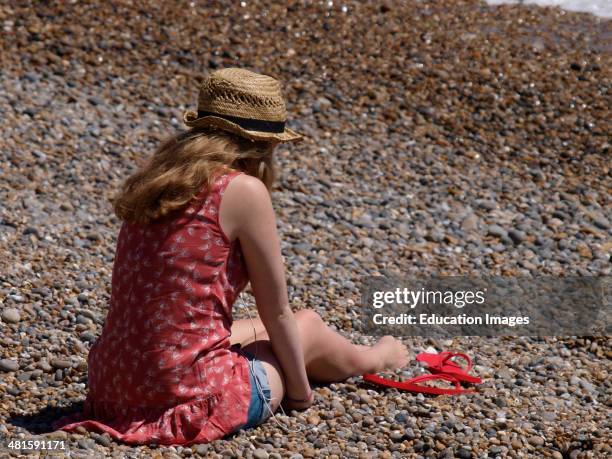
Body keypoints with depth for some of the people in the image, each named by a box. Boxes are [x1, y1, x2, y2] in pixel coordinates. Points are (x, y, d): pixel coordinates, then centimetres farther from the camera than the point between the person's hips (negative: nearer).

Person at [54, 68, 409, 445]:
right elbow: (277, 312, -4)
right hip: (192, 399, -7)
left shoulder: (157, 178, 8)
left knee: (259, 329, 34)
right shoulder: (244, 190, -13)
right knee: (307, 326, 23)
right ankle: (371, 359, 54)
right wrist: (300, 393, 11)